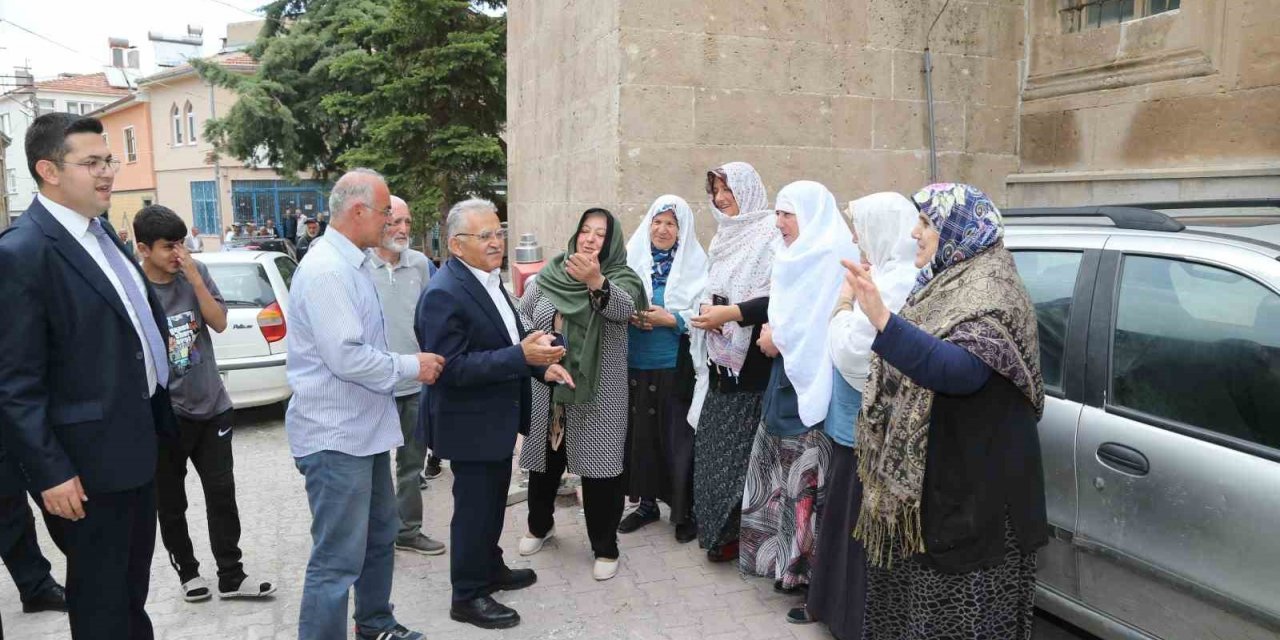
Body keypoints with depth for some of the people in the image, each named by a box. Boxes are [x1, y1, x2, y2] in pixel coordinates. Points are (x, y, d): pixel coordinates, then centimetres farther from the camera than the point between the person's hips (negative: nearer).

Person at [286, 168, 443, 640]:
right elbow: (346, 357, -25)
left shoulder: (349, 264, 11)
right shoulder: (326, 270, -21)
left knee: (380, 536, 23)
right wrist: (412, 366, -14)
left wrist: (409, 366, 10)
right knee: (338, 559, -2)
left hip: (363, 428, 11)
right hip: (336, 435, -11)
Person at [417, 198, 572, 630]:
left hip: (496, 417, 9)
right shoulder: (444, 293, -23)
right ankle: (468, 596, 23)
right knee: (474, 507, 5)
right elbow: (449, 366, -28)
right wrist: (521, 357, -33)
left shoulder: (490, 279, 6)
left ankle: (491, 569, 41)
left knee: (493, 500, 23)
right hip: (469, 423, -9)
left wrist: (542, 363, -3)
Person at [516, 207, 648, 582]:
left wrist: (596, 281, -46)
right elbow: (523, 312, 11)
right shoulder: (552, 272, 5)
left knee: (599, 466, -1)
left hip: (599, 389, -3)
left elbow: (623, 308, -27)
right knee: (546, 458, 16)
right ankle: (540, 525, 41)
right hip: (549, 384, 3)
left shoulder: (621, 277, -5)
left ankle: (605, 547, 16)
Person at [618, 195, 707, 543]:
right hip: (636, 365, 3)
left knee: (677, 437, 2)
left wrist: (670, 319, -18)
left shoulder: (696, 264, -1)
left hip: (676, 368, -3)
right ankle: (647, 502, 25)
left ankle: (684, 510, 16)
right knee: (641, 433, 8)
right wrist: (630, 316, -9)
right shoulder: (633, 258, 7)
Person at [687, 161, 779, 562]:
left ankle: (735, 533, 13)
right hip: (721, 363, 8)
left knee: (741, 450, -2)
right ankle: (713, 526, 25)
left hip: (752, 364, -8)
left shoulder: (771, 235, -10)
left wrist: (731, 313, -20)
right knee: (713, 445, 11)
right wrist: (709, 309, 2)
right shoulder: (725, 238, 15)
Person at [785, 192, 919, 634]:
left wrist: (843, 306, -10)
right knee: (842, 516, 21)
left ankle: (862, 619, 19)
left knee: (862, 525, 3)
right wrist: (850, 303, 3)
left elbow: (852, 353, -24)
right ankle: (832, 604, 37)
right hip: (858, 420, 10)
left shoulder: (897, 282, -21)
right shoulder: (886, 275, 11)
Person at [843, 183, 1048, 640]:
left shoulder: (989, 292, -17)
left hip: (972, 490, -10)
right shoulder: (946, 283, 12)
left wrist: (882, 320, -46)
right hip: (921, 480, 10)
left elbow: (960, 369, -37)